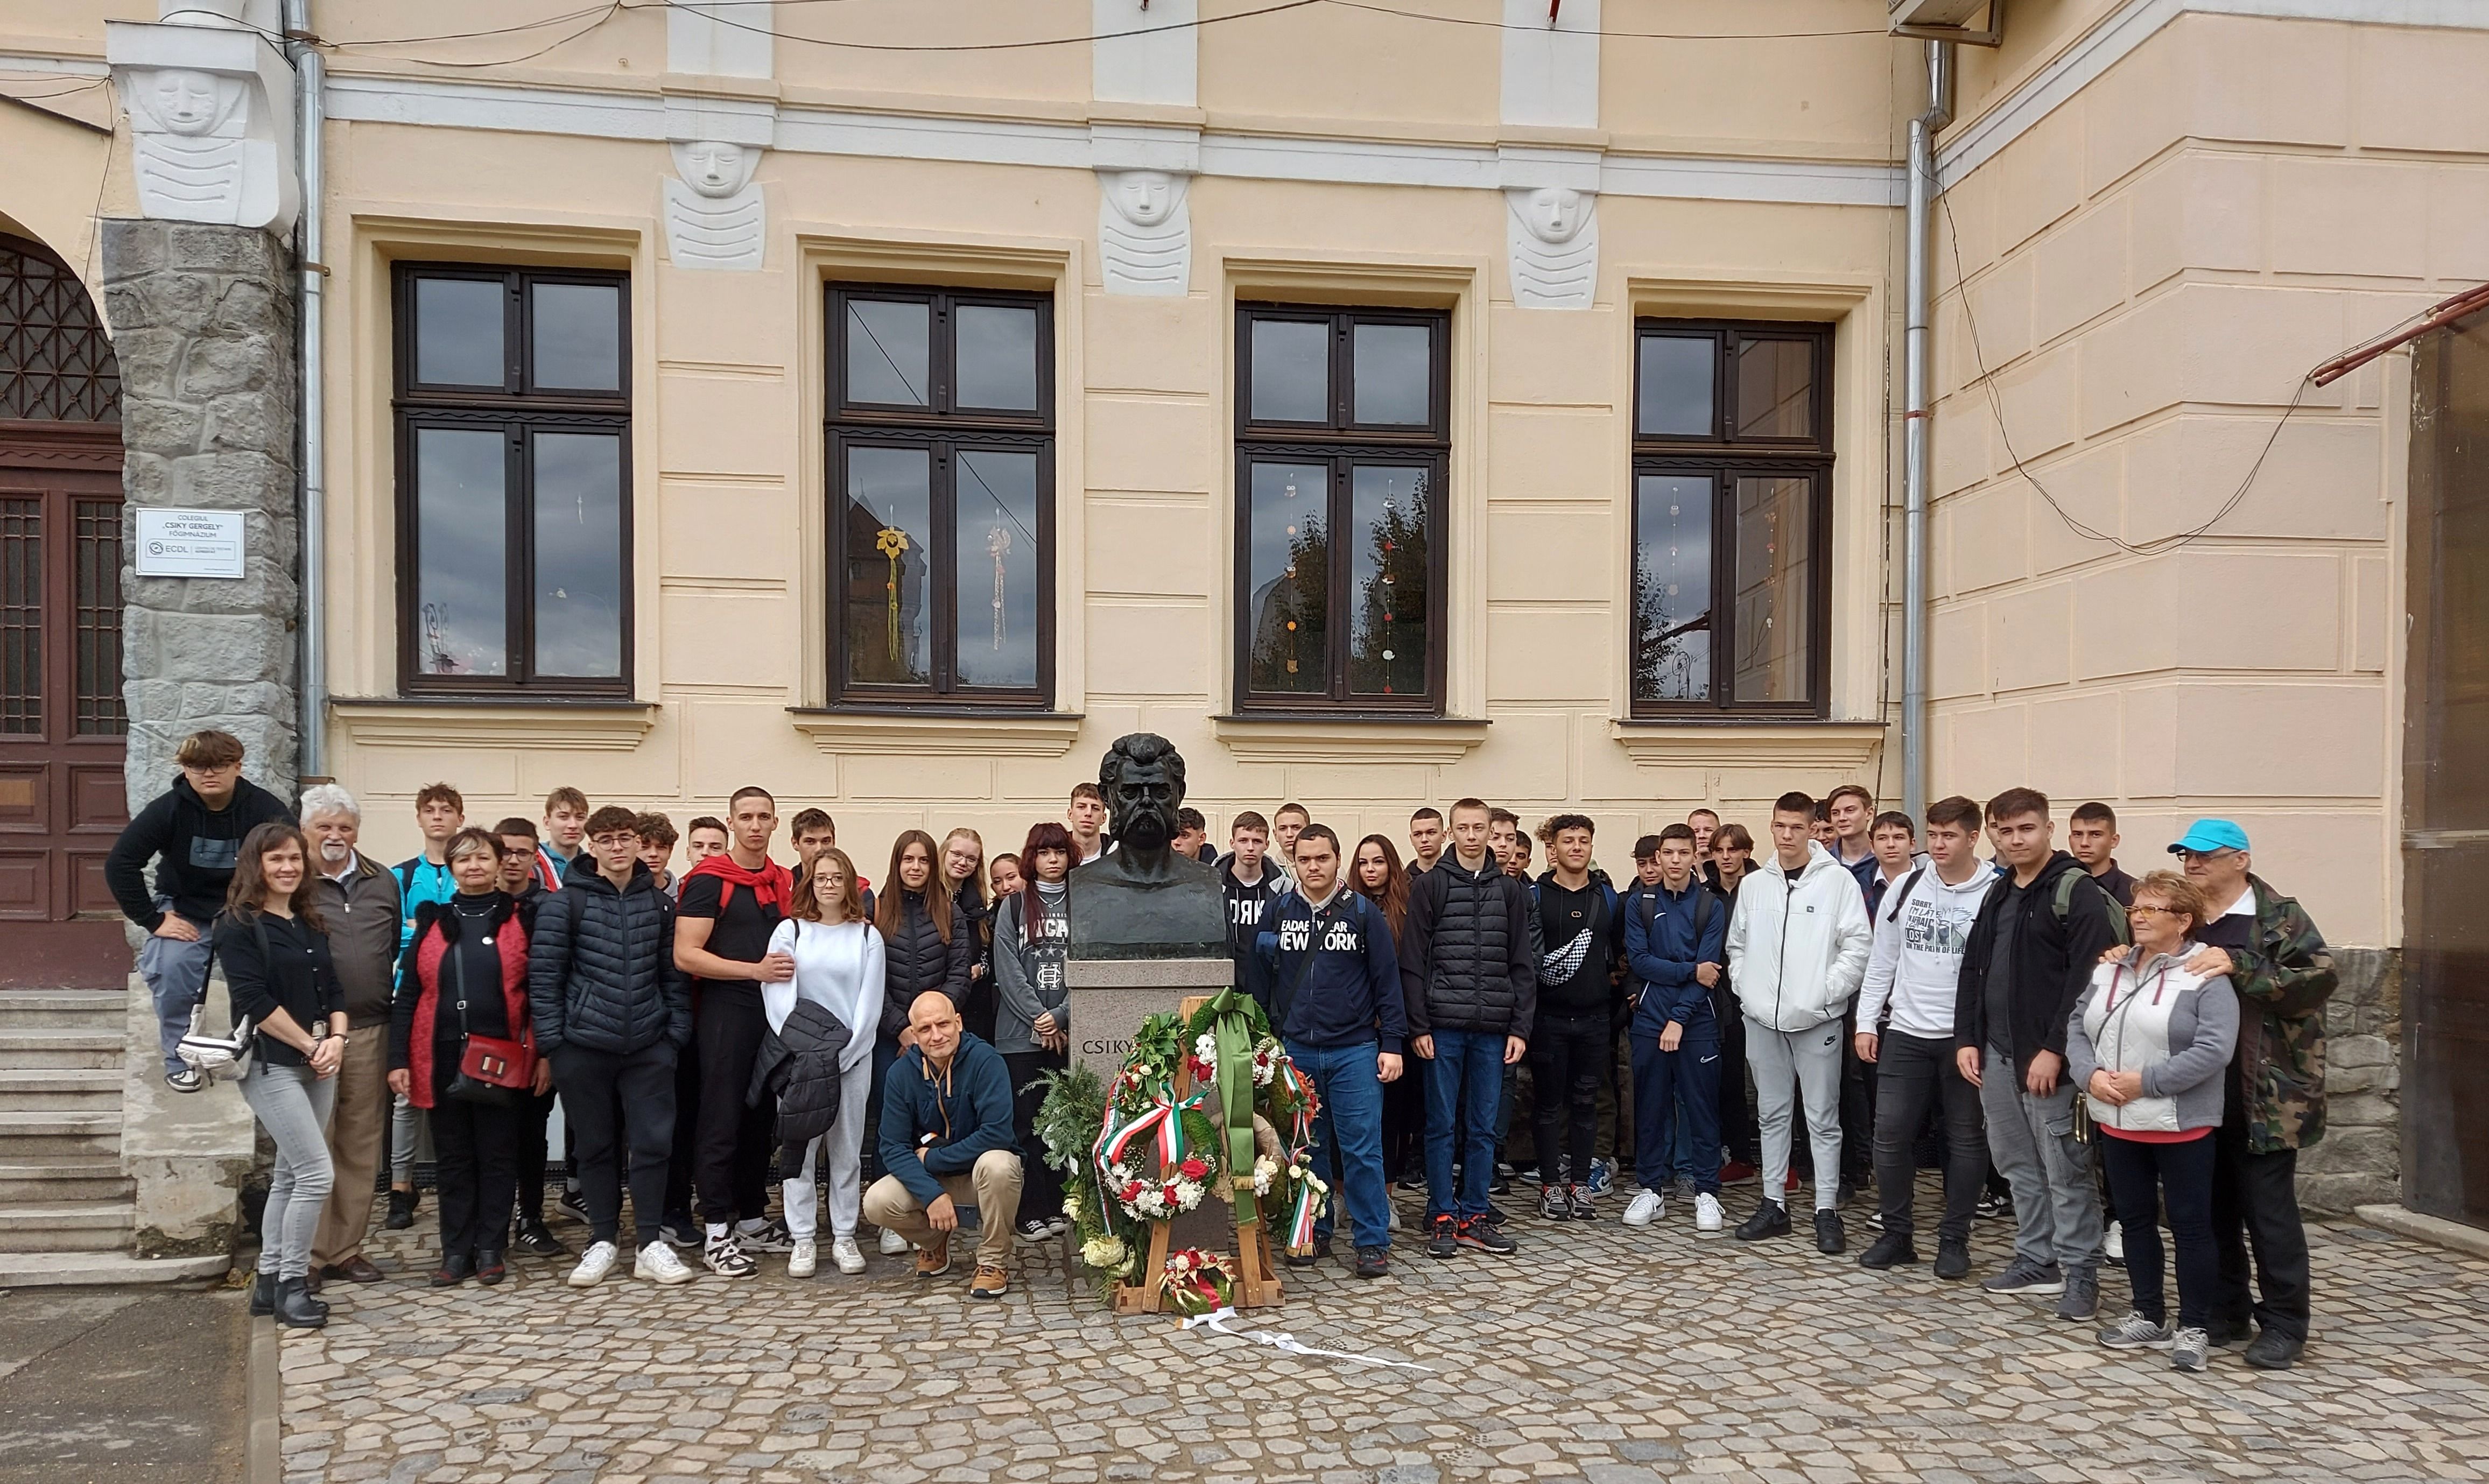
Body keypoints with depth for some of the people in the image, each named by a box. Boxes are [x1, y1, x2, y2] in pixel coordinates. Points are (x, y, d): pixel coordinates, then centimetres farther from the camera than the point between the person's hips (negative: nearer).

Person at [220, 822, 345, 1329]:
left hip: (318, 1064, 7)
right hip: (271, 1064, -7)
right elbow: (255, 1002, -15)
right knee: (318, 1173, -11)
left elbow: (333, 988, 11)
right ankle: (291, 1285, 1)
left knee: (290, 1175, 11)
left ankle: (270, 1281, 20)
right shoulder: (238, 926, -8)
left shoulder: (312, 923, 12)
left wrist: (337, 1039, -6)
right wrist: (312, 1046, -12)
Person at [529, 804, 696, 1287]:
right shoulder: (564, 903, -2)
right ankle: (603, 1242, 22)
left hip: (649, 1047, 2)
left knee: (653, 1142, 1)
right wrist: (550, 1041, -7)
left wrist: (678, 1033, 2)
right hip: (584, 1047, -1)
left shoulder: (659, 903, 6)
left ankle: (650, 1243, 11)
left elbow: (674, 974, 8)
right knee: (596, 1146, 9)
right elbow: (543, 975, -4)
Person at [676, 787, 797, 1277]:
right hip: (725, 1013, -6)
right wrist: (755, 970, -22)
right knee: (721, 1121, -2)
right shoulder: (708, 881, -8)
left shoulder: (785, 883, 11)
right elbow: (686, 955, -15)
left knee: (762, 1119, 12)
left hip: (772, 1014, 6)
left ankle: (753, 1221, 22)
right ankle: (716, 1232, 5)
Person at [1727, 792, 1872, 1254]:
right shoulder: (1753, 885, 9)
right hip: (1762, 1019, 4)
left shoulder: (1838, 880, -4)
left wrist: (1827, 992, -12)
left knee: (1823, 1117, 2)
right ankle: (1773, 1204, 20)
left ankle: (1827, 1210, 10)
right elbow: (1737, 946, 16)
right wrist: (1745, 989, 4)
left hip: (1816, 1020, -4)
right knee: (1772, 1114, 12)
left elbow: (1857, 946, -7)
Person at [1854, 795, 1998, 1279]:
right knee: (1891, 1133, 2)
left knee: (1966, 1138, 7)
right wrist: (1867, 1022, 6)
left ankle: (1954, 1240, 20)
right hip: (1905, 1033, 3)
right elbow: (1882, 961, 9)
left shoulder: (1994, 896, -7)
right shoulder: (1905, 888, 4)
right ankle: (1897, 1233, 16)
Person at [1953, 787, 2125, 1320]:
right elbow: (1973, 970, 17)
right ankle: (2036, 1261, 25)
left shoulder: (2077, 892, -9)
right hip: (1996, 1056, 8)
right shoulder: (1998, 896, 15)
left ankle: (2080, 1274, 11)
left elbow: (2087, 978, -17)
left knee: (2065, 1170, -1)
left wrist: (2055, 1049, -19)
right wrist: (1967, 1039, 9)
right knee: (2017, 1165, 14)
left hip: (2048, 1060, -8)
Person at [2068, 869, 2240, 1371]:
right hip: (2117, 1123, 6)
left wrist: (2146, 1081, -20)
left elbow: (2214, 1050, -20)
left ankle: (2194, 1328, 17)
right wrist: (2090, 1074, -9)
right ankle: (2149, 1317, 28)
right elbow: (2077, 1028, 10)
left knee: (2190, 1226, 4)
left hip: (2181, 1126, -6)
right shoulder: (2109, 970, 11)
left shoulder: (2205, 976, -10)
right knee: (2136, 1219, 15)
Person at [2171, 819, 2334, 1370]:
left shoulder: (2278, 916, -5)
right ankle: (2224, 1312, 25)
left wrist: (2239, 966, -25)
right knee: (2210, 1207, 13)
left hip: (2264, 1094, -5)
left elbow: (2319, 977, -18)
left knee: (2269, 1209, 3)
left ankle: (2283, 1324, 16)